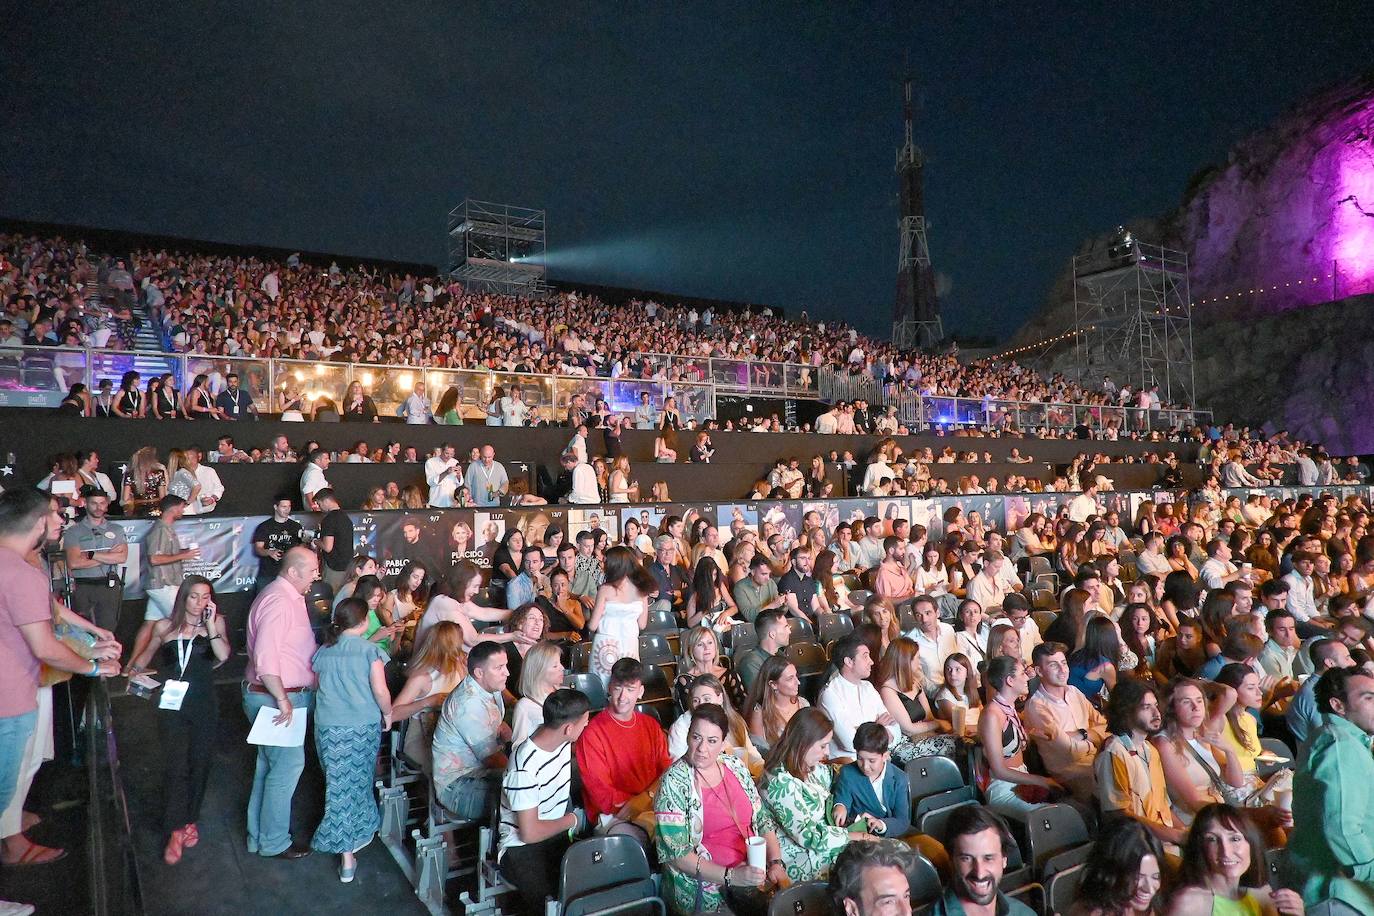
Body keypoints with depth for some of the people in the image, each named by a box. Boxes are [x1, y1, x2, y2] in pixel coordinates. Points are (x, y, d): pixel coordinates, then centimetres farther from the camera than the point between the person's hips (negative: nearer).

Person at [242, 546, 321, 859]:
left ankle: (259, 837, 32)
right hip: (274, 698, -11)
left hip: (285, 695, 11)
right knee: (288, 766, -2)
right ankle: (274, 843, 12)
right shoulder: (278, 602, -22)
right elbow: (265, 657, -29)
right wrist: (282, 699, -26)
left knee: (269, 765, 19)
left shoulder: (290, 597, 12)